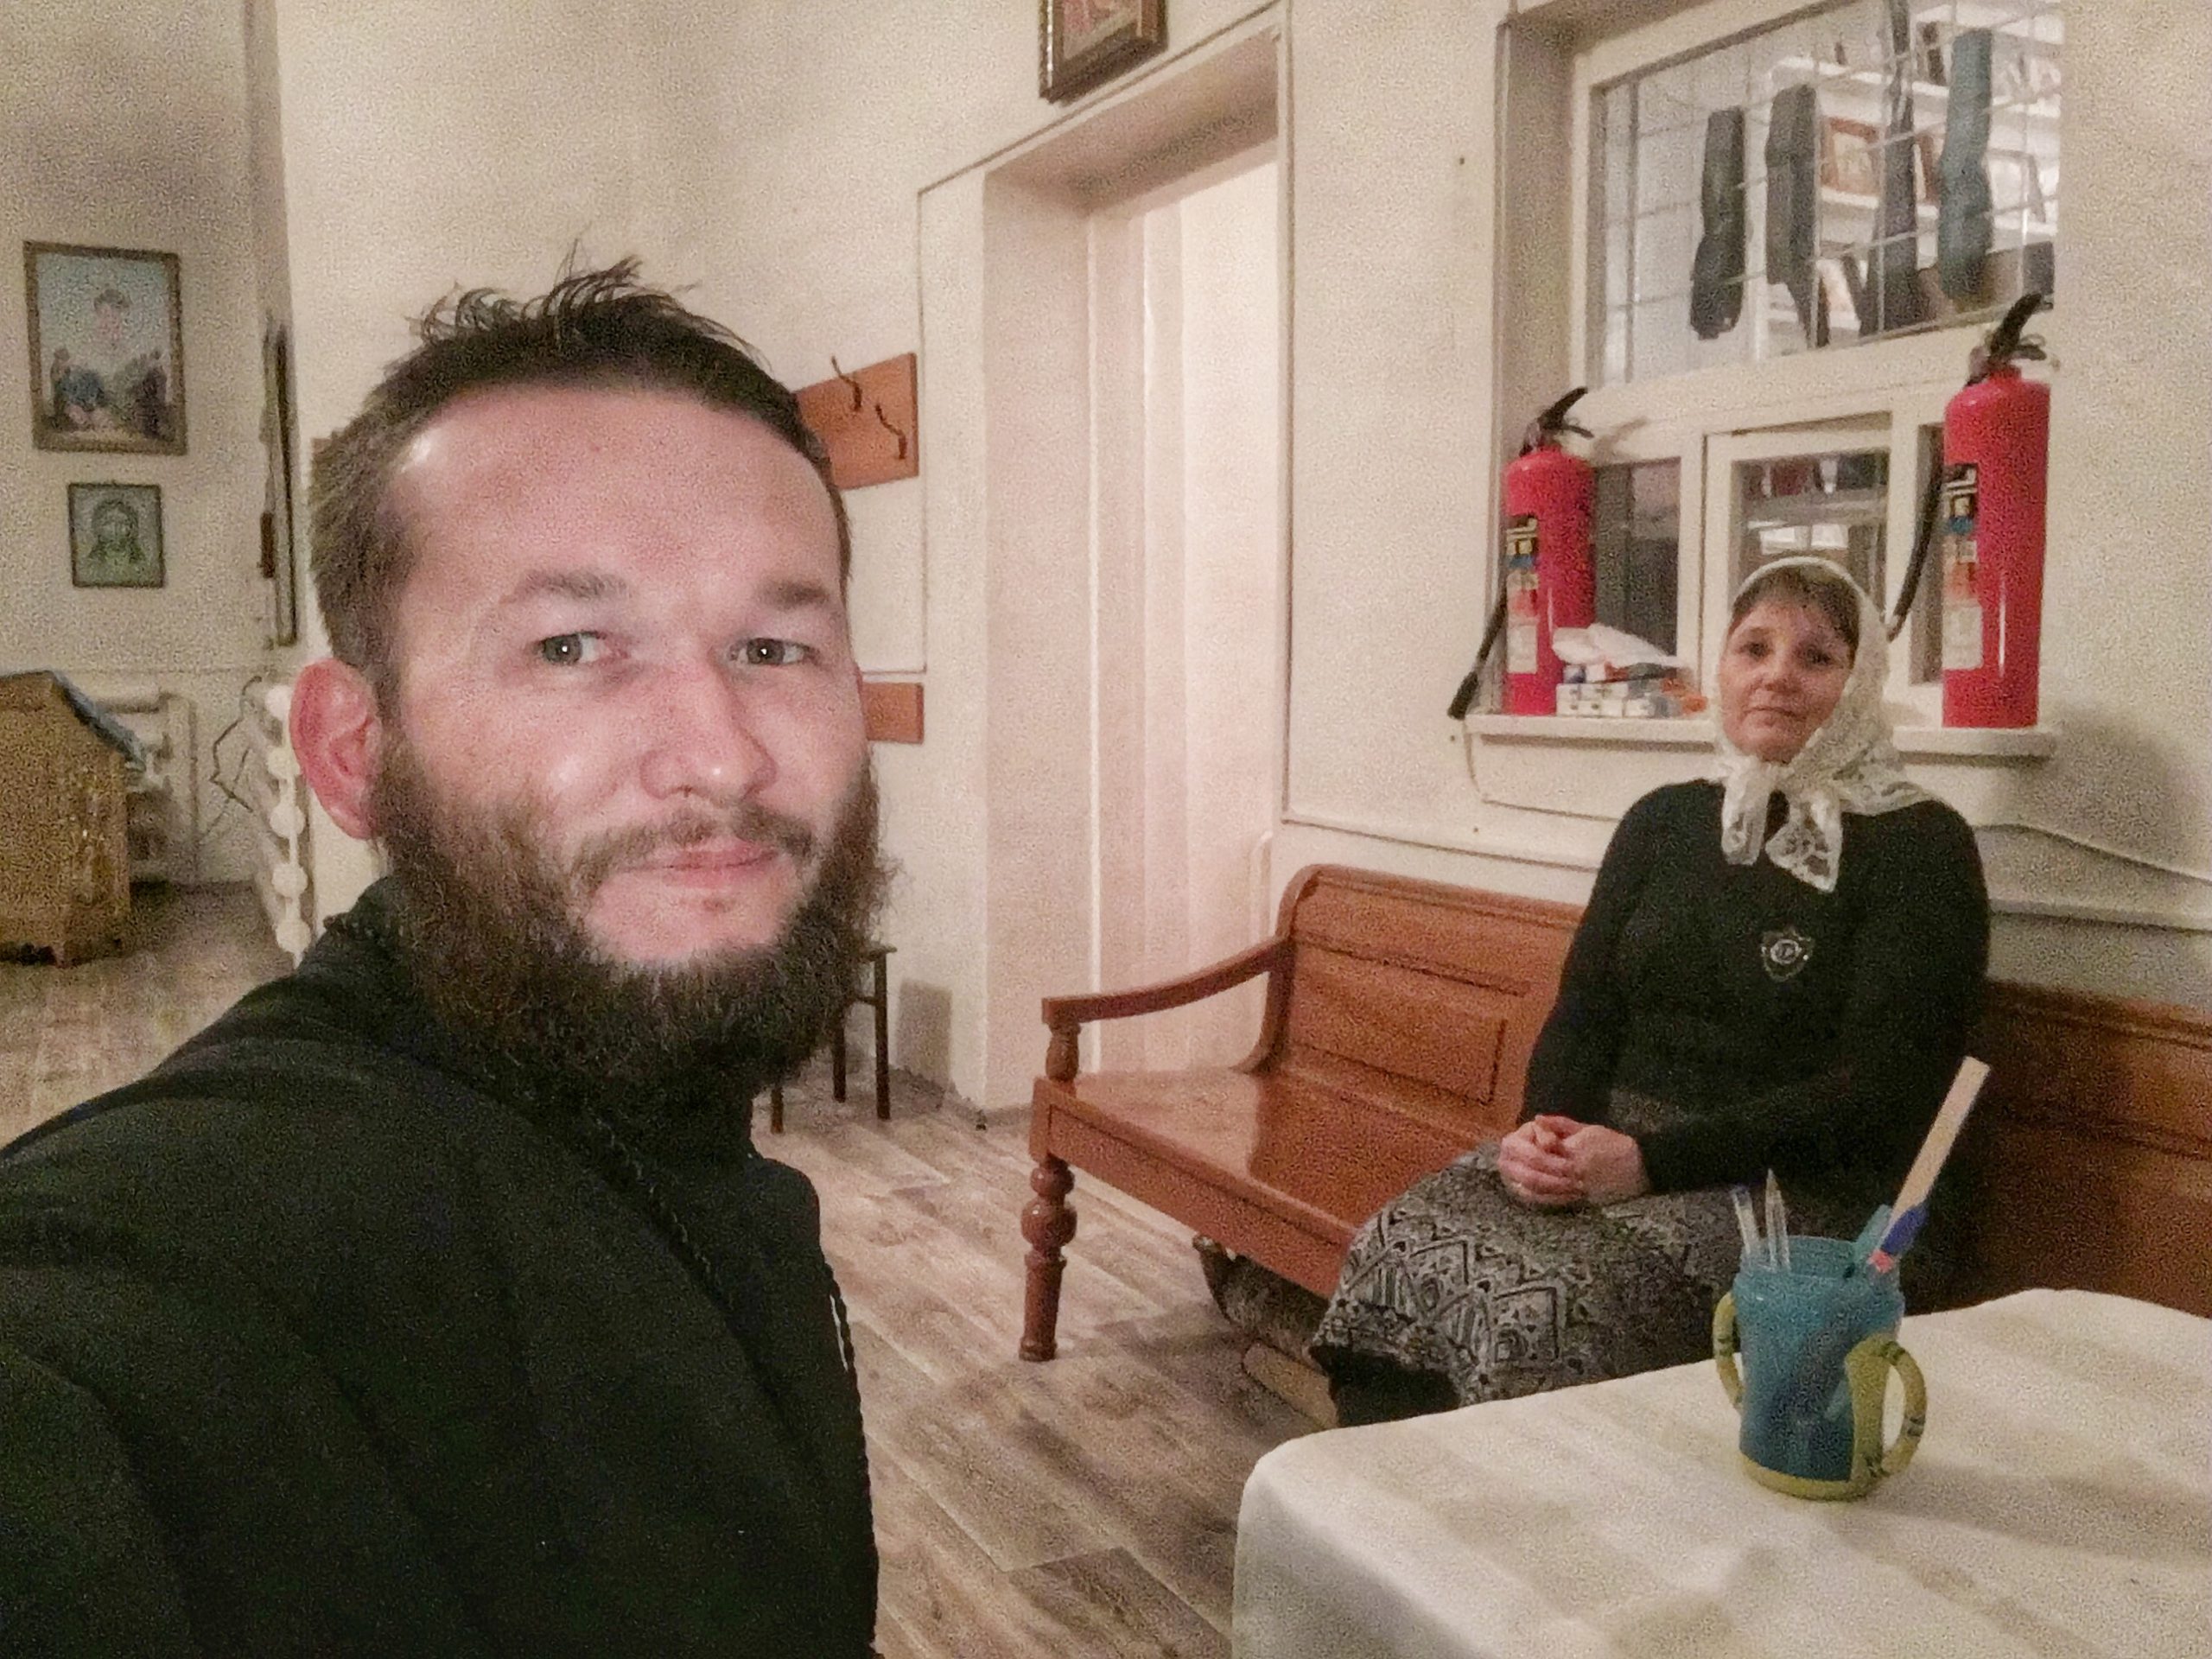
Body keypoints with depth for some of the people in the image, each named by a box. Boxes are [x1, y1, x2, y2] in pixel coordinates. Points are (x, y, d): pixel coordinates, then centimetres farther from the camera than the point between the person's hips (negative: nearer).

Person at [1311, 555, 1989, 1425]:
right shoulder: (1665, 820, 15)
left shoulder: (1919, 846, -2)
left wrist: (1652, 1159, -18)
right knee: (1399, 1246, -21)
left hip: (1803, 1192, -5)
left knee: (1555, 1303, -31)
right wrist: (1546, 1127, -10)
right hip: (1613, 1149, 5)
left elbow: (1879, 1093, -10)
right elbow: (1583, 1010, 13)